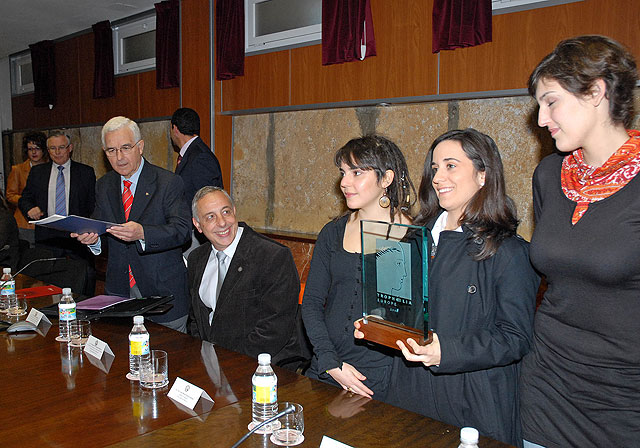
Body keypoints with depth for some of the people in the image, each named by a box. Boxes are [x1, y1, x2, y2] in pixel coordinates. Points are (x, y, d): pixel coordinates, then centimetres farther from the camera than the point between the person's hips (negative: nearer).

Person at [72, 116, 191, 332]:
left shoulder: (169, 182, -8)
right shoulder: (104, 185, 10)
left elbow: (181, 229, -17)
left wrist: (142, 233, -34)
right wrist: (92, 238, -14)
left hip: (163, 290, -4)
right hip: (119, 290, 4)